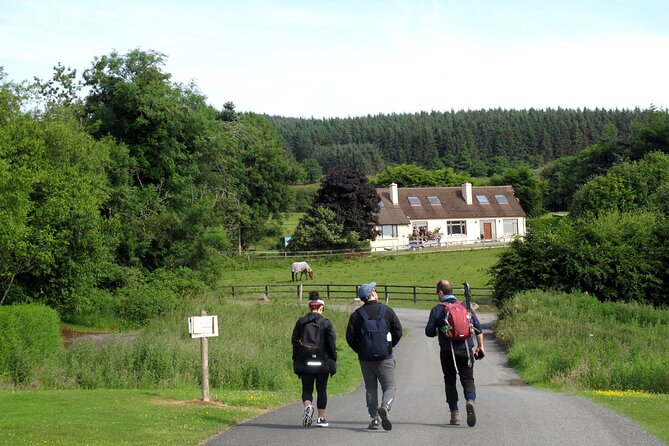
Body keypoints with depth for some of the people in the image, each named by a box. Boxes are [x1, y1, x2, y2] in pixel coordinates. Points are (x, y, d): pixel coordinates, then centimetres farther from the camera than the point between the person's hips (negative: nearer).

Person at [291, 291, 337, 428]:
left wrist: (296, 360, 9)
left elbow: (294, 341, 4)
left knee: (307, 389, 10)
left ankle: (308, 405, -20)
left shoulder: (300, 322, 3)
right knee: (321, 390, 10)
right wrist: (333, 361, 2)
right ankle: (321, 418, 11)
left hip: (304, 362, 1)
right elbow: (332, 344, -5)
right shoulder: (326, 323, -4)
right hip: (322, 362, -1)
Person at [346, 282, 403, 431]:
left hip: (365, 358, 2)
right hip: (385, 357, -2)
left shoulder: (357, 314, 1)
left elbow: (350, 336, -2)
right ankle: (384, 407, -24)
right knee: (389, 387, 3)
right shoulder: (387, 310, 0)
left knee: (370, 389, 12)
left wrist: (360, 351, 11)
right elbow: (398, 331, 0)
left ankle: (374, 419, 7)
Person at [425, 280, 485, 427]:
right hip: (465, 350, 1)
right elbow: (478, 327, 4)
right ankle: (471, 401, -24)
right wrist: (480, 347, 12)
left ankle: (455, 414, 9)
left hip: (447, 352, -1)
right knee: (468, 379, 5)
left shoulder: (437, 309, -1)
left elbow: (429, 332, -1)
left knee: (450, 381, 12)